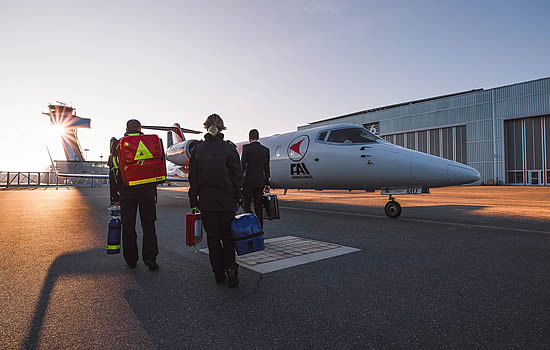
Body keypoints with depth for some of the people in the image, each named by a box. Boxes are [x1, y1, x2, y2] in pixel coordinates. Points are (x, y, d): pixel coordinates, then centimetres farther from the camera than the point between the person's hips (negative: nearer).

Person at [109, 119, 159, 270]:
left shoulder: (118, 144, 5)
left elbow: (113, 173, 3)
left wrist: (114, 197, 7)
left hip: (126, 192, 0)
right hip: (147, 191, 0)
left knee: (128, 227, 10)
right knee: (149, 225, 7)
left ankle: (131, 259, 16)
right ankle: (149, 257, 0)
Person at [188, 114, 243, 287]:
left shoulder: (197, 149, -1)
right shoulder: (229, 148, -5)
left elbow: (193, 178, 1)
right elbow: (237, 176, -4)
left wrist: (193, 201, 9)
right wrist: (237, 198, 4)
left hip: (206, 201, 1)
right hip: (227, 201, 0)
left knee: (213, 237, 11)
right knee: (228, 236, 13)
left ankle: (219, 274, 16)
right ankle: (231, 268, -4)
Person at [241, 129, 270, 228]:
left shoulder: (246, 148, -7)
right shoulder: (265, 150, 5)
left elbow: (242, 166, -11)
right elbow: (267, 168, 8)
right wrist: (267, 184, 13)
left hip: (248, 182, -4)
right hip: (260, 182, 4)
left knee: (246, 205, 4)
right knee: (258, 207, 10)